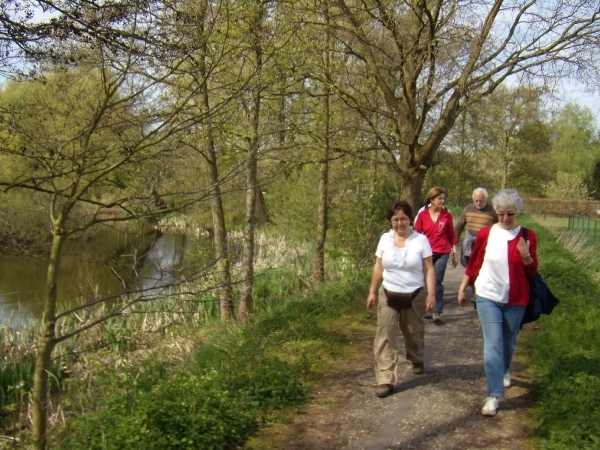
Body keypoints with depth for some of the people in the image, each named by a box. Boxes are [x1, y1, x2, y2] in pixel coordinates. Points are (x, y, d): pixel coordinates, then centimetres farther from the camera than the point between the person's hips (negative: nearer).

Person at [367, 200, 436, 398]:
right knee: (385, 336, -8)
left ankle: (417, 360, 48)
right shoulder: (385, 239, -2)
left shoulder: (421, 240, -9)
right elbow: (378, 267, 5)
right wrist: (372, 292, 6)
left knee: (414, 333, 17)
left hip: (415, 296, -1)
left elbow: (429, 269, -7)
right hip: (388, 295, 1)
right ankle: (385, 380, -8)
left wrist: (431, 294, -13)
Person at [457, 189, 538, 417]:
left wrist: (526, 255, -22)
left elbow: (532, 272, -3)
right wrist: (462, 288, 9)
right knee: (493, 345, -7)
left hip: (515, 299, 1)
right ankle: (494, 396, -3)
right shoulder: (485, 234, -4)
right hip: (488, 297, -1)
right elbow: (473, 264, 6)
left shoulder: (527, 236, -5)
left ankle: (505, 370, 49)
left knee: (509, 342, 18)